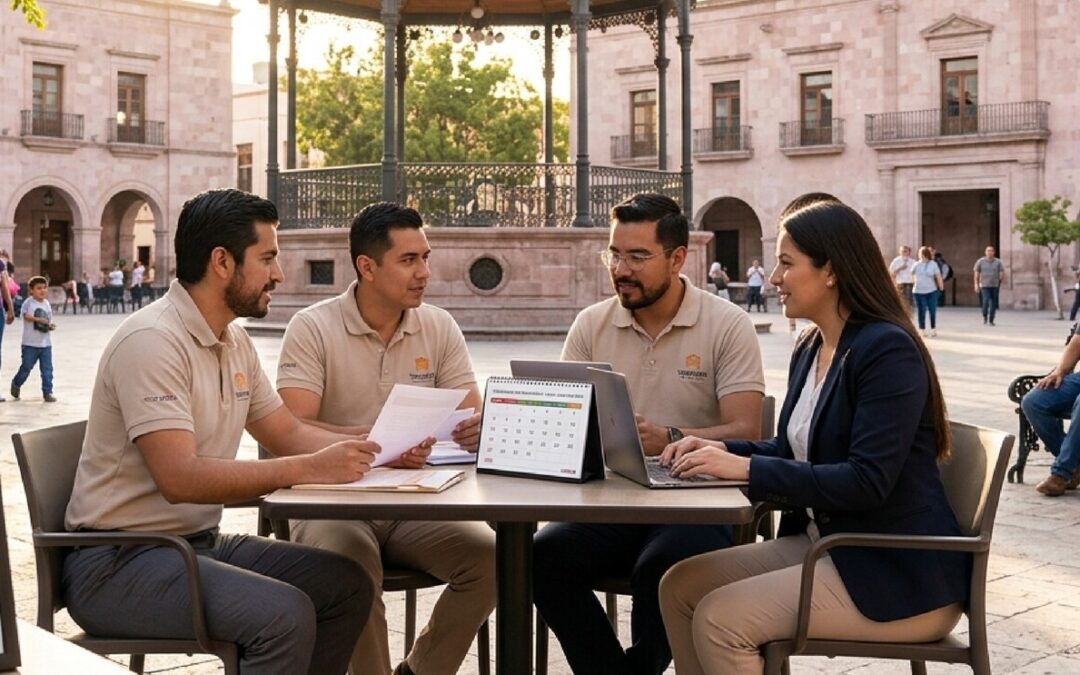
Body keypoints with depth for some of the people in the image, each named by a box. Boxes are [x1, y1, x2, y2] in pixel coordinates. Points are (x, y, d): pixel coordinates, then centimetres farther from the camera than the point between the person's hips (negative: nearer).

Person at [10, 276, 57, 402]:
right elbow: (26, 315, -19)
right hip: (30, 343, -4)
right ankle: (16, 384, 34)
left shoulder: (47, 304, 8)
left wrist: (51, 326, -10)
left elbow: (48, 320, 11)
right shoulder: (28, 302, -8)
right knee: (26, 367, 8)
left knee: (47, 369, 1)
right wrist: (39, 319, -27)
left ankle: (47, 392, 8)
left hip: (45, 343, 4)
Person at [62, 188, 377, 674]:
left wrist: (373, 451, -2)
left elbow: (286, 433, 15)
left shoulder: (235, 342, 10)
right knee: (284, 613, -27)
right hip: (116, 562, -9)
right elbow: (180, 478, -28)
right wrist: (309, 468, -29)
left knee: (346, 583, -2)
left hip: (198, 541, 9)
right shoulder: (152, 341, -20)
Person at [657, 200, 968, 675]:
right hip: (823, 542, 9)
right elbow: (796, 449, 18)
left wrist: (747, 469, -25)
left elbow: (868, 481, -26)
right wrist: (723, 451, -1)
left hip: (900, 573, -9)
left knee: (719, 618, -19)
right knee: (680, 586, 0)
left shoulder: (887, 350, -19)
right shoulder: (809, 351, 10)